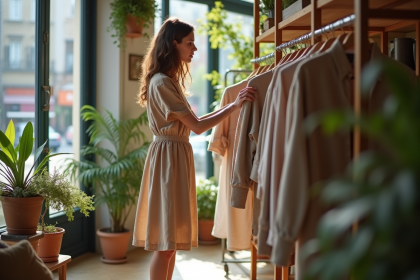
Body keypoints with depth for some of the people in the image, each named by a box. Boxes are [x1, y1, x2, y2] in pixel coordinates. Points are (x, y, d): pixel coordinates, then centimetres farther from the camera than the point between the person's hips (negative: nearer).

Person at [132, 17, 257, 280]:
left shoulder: (171, 81, 16)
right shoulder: (161, 83, -15)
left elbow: (192, 122, 14)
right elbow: (197, 127, -16)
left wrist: (230, 105, 11)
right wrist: (235, 105, -15)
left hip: (178, 155, 10)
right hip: (168, 156, -10)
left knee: (172, 238, 12)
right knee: (165, 241, -6)